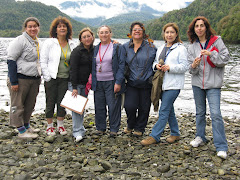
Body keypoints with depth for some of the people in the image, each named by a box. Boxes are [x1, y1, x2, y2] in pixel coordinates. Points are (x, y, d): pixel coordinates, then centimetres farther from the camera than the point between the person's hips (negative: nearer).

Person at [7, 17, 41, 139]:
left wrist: (39, 80, 18)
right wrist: (13, 81, -19)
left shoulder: (37, 42, 15)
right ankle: (21, 131, 8)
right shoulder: (20, 41, -9)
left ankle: (26, 126, 29)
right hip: (20, 79, -7)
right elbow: (11, 60, -13)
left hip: (34, 79, 8)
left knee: (30, 105, 15)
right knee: (18, 105, 1)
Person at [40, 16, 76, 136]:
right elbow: (43, 61, -3)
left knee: (62, 102, 7)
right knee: (50, 102, 6)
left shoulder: (71, 44, 7)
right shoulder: (49, 42, -3)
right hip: (51, 78, -2)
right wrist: (47, 77, -9)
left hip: (65, 78, 3)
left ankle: (60, 125, 23)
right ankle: (49, 126, 20)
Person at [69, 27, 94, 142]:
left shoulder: (93, 50, 6)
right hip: (76, 83, -6)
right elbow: (73, 69, -16)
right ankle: (78, 132, -4)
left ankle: (79, 127, 25)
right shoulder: (77, 51, -12)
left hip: (86, 83, 6)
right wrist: (74, 87, -19)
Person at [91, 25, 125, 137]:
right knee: (99, 107, 8)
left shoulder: (117, 47, -1)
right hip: (98, 83, 4)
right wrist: (91, 81, 10)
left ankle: (114, 129, 13)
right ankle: (100, 128, 23)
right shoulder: (96, 49, 14)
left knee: (113, 106, -1)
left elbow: (121, 65, -6)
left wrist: (118, 82, -14)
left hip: (111, 82, -4)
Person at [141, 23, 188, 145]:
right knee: (169, 109, 13)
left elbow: (184, 66, -9)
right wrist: (156, 66, -2)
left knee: (164, 110, -8)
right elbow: (155, 61, 21)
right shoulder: (160, 49, 18)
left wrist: (170, 67, -21)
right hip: (163, 83, 7)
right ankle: (175, 134, 26)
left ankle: (154, 136, -5)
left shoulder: (181, 49, -3)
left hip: (174, 84, -7)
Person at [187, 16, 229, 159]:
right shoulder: (193, 46, 7)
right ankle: (200, 137, 34)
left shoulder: (216, 40, -2)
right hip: (197, 83, 4)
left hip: (213, 83, -4)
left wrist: (211, 54, -20)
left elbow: (226, 58, -7)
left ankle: (221, 147, -5)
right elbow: (191, 69, 4)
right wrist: (194, 66, -19)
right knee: (200, 112, 16)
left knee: (215, 113, -11)